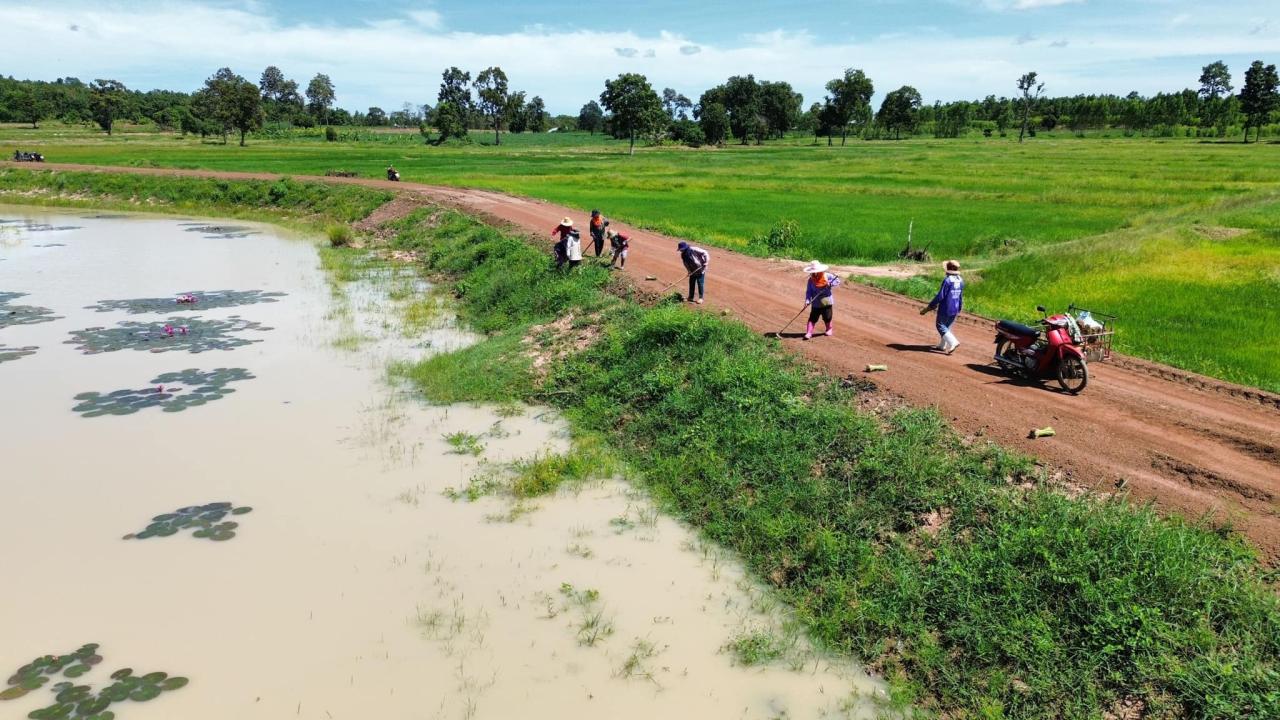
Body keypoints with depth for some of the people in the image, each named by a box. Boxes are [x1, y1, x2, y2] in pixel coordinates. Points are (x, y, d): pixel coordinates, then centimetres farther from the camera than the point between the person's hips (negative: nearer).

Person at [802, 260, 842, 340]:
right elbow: (808, 291, -4)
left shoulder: (827, 276, -4)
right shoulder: (811, 280, -2)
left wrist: (831, 284, -20)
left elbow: (837, 281, 0)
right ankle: (809, 332, -4)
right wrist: (807, 300, -18)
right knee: (812, 318, -6)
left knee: (827, 318, 10)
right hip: (816, 303, 0)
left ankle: (829, 330, 35)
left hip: (827, 302, 0)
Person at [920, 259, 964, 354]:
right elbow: (961, 296, 13)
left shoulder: (947, 280, -21)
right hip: (955, 309, 8)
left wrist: (930, 306, -12)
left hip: (945, 308, -7)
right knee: (947, 326, 18)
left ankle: (953, 343, -13)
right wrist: (960, 308, 25)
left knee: (941, 326, 2)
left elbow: (940, 296, -21)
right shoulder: (961, 280, 3)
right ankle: (942, 345, 26)